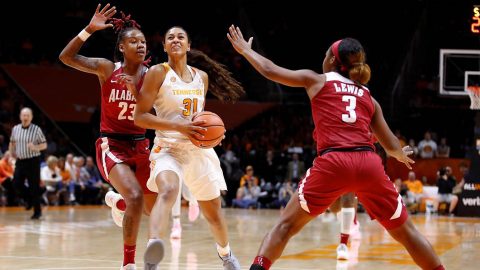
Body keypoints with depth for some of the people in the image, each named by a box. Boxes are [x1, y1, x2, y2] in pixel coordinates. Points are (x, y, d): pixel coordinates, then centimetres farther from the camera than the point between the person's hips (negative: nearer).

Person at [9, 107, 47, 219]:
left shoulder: (36, 129, -6)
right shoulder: (15, 129, 6)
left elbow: (44, 145, -2)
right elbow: (12, 142, 23)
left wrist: (35, 147, -20)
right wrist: (12, 152, 9)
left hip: (33, 161, -4)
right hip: (20, 161, 4)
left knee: (34, 186, -3)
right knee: (17, 184, -2)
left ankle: (37, 211, 8)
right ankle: (29, 199, 27)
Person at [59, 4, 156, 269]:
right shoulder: (107, 69, -6)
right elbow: (66, 57, -15)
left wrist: (135, 90, -22)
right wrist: (89, 30, -25)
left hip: (140, 146, 4)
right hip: (111, 145, -4)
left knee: (154, 208, 8)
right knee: (135, 196, -26)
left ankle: (116, 200, 42)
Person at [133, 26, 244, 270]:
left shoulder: (202, 76, 9)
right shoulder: (158, 73, -7)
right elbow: (139, 117, -12)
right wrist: (178, 127, -22)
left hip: (199, 149, 5)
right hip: (168, 148, -5)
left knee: (213, 211, 16)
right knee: (168, 190, -36)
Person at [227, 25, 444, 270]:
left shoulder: (316, 80, 17)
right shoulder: (368, 97, 24)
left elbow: (270, 70, 23)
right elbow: (392, 147, 25)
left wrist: (245, 50, 42)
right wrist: (402, 157, 49)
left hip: (333, 163, -2)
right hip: (369, 164, 2)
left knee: (286, 225, 8)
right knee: (405, 231, 14)